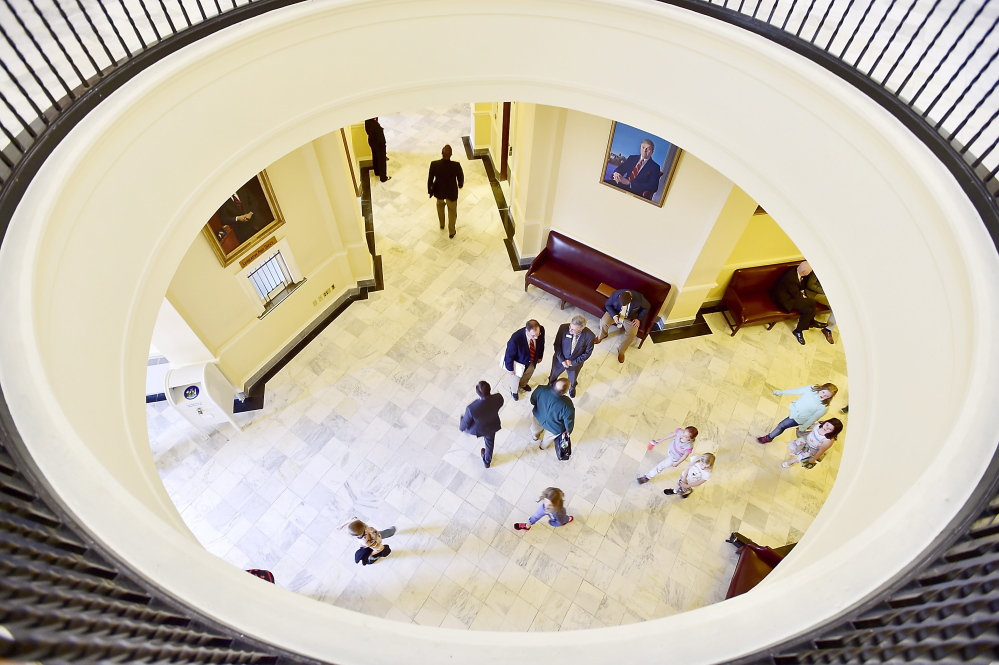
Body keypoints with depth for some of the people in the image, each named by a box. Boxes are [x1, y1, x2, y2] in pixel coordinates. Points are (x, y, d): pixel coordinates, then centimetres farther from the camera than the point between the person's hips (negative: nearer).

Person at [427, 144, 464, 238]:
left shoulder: (434, 164, -26)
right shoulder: (456, 165, -28)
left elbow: (430, 179, -13)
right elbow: (461, 177, -11)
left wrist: (430, 190, 5)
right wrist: (460, 185, 13)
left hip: (439, 191, 2)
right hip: (452, 192, -2)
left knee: (440, 205, 34)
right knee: (452, 211, 23)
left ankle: (442, 224, 53)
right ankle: (451, 232, 36)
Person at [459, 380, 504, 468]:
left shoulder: (472, 408, -45)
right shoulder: (498, 398, -37)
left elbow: (466, 422, -22)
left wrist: (461, 427, 2)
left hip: (478, 429, -1)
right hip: (492, 426, 2)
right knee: (489, 442, 33)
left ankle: (465, 429, 71)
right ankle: (487, 461, 61)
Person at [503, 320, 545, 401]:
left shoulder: (541, 330, -31)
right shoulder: (516, 338, -45)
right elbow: (509, 354, -26)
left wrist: (539, 356, 9)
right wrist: (510, 368, -11)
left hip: (532, 360, 4)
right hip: (519, 362, -4)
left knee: (528, 374, 36)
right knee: (516, 377, 29)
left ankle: (523, 384, 71)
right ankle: (514, 390, 63)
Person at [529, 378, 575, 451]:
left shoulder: (541, 389, -36)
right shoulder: (568, 407, -43)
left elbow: (533, 401, -13)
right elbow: (569, 422, -22)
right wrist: (569, 431, 1)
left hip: (539, 416, 2)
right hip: (554, 428, -2)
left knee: (536, 429, 40)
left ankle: (535, 436, 74)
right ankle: (543, 445, 69)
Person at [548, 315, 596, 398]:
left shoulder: (589, 336, -33)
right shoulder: (563, 328, -33)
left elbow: (587, 353, -16)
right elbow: (557, 344, -17)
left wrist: (573, 362, -17)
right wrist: (562, 360, -21)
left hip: (575, 362, 0)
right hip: (560, 359, 0)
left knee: (572, 378, 32)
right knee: (554, 374, 31)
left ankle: (572, 387, 68)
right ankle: (551, 384, 67)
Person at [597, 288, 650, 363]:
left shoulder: (639, 298, -30)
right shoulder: (615, 294, -29)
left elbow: (647, 307, -8)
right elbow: (607, 304, -10)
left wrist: (639, 319, -14)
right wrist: (614, 315, -25)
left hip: (630, 318, -1)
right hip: (615, 313, 1)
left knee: (632, 334, -22)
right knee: (603, 322, -23)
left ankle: (621, 351, 4)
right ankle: (601, 336, 13)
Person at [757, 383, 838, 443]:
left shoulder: (823, 407, -27)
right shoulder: (812, 389, -18)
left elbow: (813, 418, -19)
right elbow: (797, 391, -7)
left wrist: (803, 428, -10)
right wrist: (781, 392, -2)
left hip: (798, 419, -4)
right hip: (794, 408, 5)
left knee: (781, 425, 5)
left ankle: (769, 438, 26)